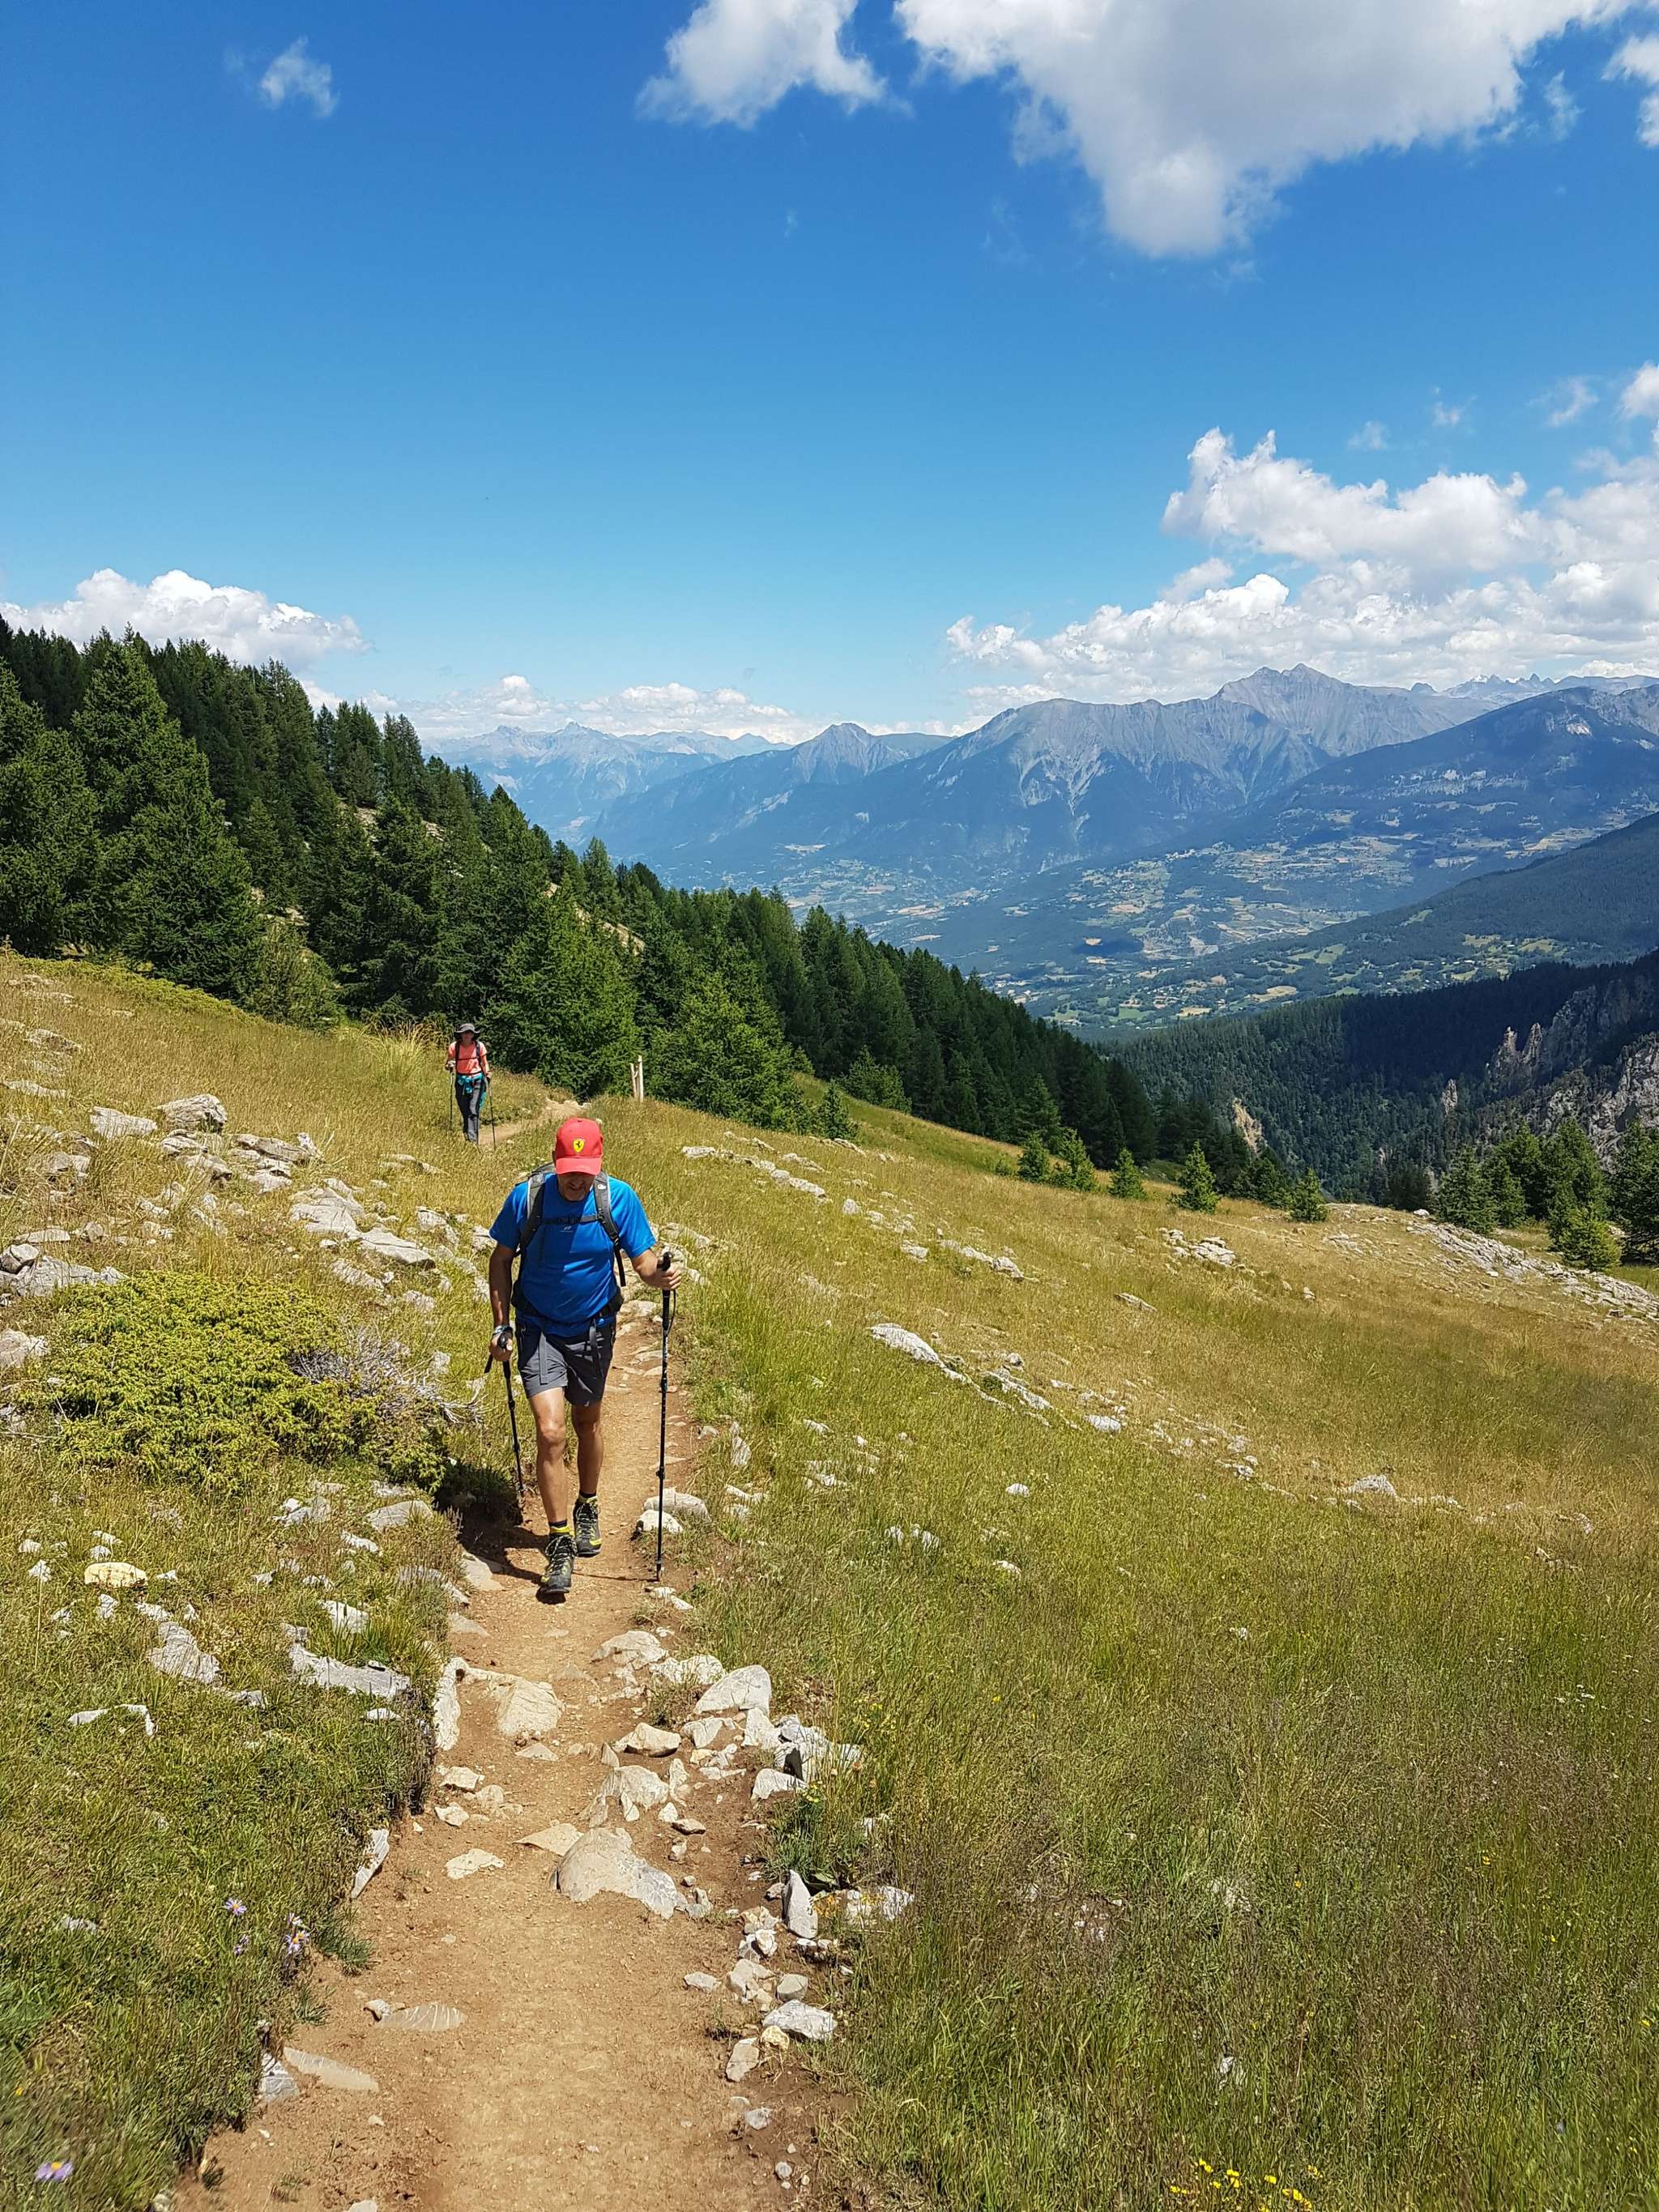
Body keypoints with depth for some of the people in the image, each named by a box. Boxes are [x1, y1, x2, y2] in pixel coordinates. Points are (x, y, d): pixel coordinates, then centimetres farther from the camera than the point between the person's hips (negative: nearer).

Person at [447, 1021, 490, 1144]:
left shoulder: (479, 1046, -3)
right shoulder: (454, 1046, -2)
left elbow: (485, 1063, 5)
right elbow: (450, 1063, 7)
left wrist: (487, 1073, -14)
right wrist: (450, 1066, -16)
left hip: (477, 1081, -2)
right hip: (461, 1082, 2)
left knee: (473, 1112, -12)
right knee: (465, 1113, 3)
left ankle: (473, 1140, -17)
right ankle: (466, 1138, 12)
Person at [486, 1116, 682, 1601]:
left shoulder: (619, 1199, -17)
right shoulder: (526, 1197, -18)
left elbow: (644, 1259, -7)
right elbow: (501, 1260, -3)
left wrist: (661, 1274, -31)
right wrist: (501, 1325, -5)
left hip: (593, 1328, 2)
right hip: (539, 1329, -1)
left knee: (588, 1421, 20)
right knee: (550, 1431, -14)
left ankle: (587, 1507, 46)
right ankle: (560, 1544, 0)